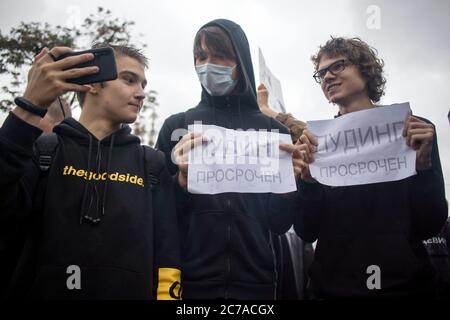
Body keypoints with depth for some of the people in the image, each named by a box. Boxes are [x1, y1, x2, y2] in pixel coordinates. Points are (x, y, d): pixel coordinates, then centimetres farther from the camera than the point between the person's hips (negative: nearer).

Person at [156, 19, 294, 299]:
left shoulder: (273, 130, 4)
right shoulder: (177, 126, 3)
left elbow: (280, 223, 4)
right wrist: (182, 180, -18)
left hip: (256, 282, 1)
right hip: (190, 281, 0)